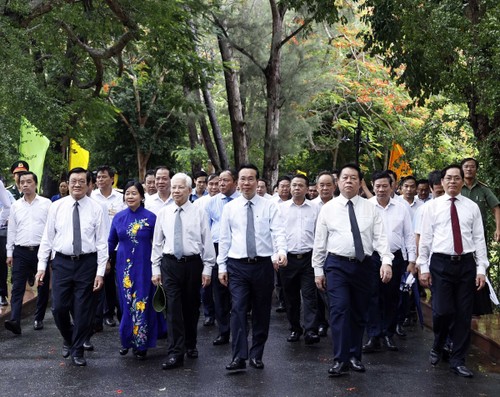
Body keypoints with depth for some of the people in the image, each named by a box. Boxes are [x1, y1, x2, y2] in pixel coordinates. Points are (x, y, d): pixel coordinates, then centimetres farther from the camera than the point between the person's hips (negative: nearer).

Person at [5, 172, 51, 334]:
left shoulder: (46, 203, 0)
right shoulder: (15, 206, 8)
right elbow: (11, 230, 11)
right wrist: (9, 253, 7)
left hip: (41, 250, -1)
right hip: (21, 252, 2)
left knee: (43, 287, 8)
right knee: (17, 287, -7)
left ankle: (39, 319, 22)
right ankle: (14, 321, -14)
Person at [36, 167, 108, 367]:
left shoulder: (96, 208, -3)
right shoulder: (56, 207, 2)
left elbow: (102, 241, -3)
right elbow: (47, 238, 4)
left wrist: (100, 271, -7)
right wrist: (42, 266, 0)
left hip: (87, 262, -1)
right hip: (62, 262, 1)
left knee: (83, 309, 5)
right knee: (59, 307, 2)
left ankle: (77, 350, 23)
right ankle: (68, 339, 32)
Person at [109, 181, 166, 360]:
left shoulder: (150, 217, -6)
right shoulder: (119, 217, 4)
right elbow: (111, 242, 14)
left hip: (144, 266, -3)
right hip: (124, 266, 3)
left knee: (142, 304, 1)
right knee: (126, 304, 8)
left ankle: (141, 344, 15)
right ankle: (127, 340, 25)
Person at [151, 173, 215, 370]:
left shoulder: (199, 213, -1)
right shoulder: (163, 213, 4)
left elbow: (207, 242, -1)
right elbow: (157, 242, 7)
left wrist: (207, 268, -4)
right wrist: (155, 268, 4)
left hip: (193, 263, 0)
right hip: (170, 264, 1)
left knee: (192, 307, 11)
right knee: (173, 308, -4)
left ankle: (190, 345, 30)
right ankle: (175, 353, -3)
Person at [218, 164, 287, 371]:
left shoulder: (269, 206, 1)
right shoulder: (230, 208, 6)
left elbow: (279, 232, -11)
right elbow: (224, 238, 8)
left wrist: (282, 251, -30)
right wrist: (222, 266, 4)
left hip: (263, 264, 0)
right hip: (237, 266, 0)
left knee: (262, 311, 8)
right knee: (238, 310, -8)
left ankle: (256, 355, 21)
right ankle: (239, 356, -5)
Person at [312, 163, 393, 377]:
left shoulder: (370, 208, 6)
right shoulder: (328, 208, 3)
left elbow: (380, 237, -2)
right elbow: (319, 241, 5)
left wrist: (386, 261, -16)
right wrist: (318, 270, 3)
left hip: (362, 265, 2)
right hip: (337, 264, -2)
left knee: (359, 313, 10)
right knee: (339, 310, -11)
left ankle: (354, 356, 23)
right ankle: (340, 359, -6)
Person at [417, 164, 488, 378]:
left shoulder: (472, 207, 7)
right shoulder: (432, 206, 3)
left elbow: (479, 239, 5)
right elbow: (425, 238, 2)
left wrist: (481, 269, -1)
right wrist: (423, 267, -2)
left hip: (466, 264, 2)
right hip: (441, 263, -2)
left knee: (464, 314, 5)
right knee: (442, 310, -8)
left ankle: (457, 361, 17)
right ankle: (437, 348, 22)